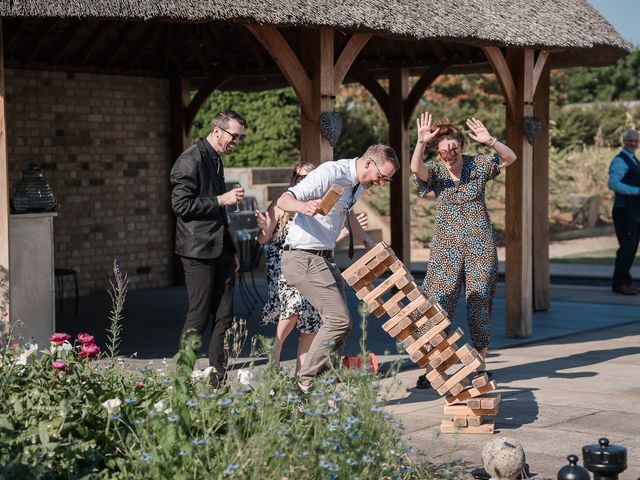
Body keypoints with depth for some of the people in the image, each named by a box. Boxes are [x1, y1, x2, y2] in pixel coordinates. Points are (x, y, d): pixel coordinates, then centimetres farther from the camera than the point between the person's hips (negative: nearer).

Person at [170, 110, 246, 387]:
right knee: (198, 318, -5)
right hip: (199, 251, -9)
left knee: (224, 317, 6)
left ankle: (218, 380, 11)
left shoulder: (216, 160, 18)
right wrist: (221, 200, -16)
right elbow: (181, 205, -18)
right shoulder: (191, 160, -11)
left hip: (220, 250, 9)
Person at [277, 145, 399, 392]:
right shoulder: (331, 173, -18)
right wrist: (302, 206, -42)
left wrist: (369, 243, 25)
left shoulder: (358, 183, 11)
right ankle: (306, 384, -6)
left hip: (322, 259, 10)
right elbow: (283, 200, -20)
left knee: (338, 321, 8)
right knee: (339, 320, -15)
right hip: (303, 258, -10)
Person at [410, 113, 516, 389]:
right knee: (438, 304, -5)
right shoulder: (434, 171, -3)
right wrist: (421, 142, -41)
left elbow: (510, 158, -9)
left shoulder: (478, 165, 0)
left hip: (480, 244, 1)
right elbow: (416, 168, -24)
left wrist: (489, 142, -27)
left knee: (480, 302, 5)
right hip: (446, 246, -1)